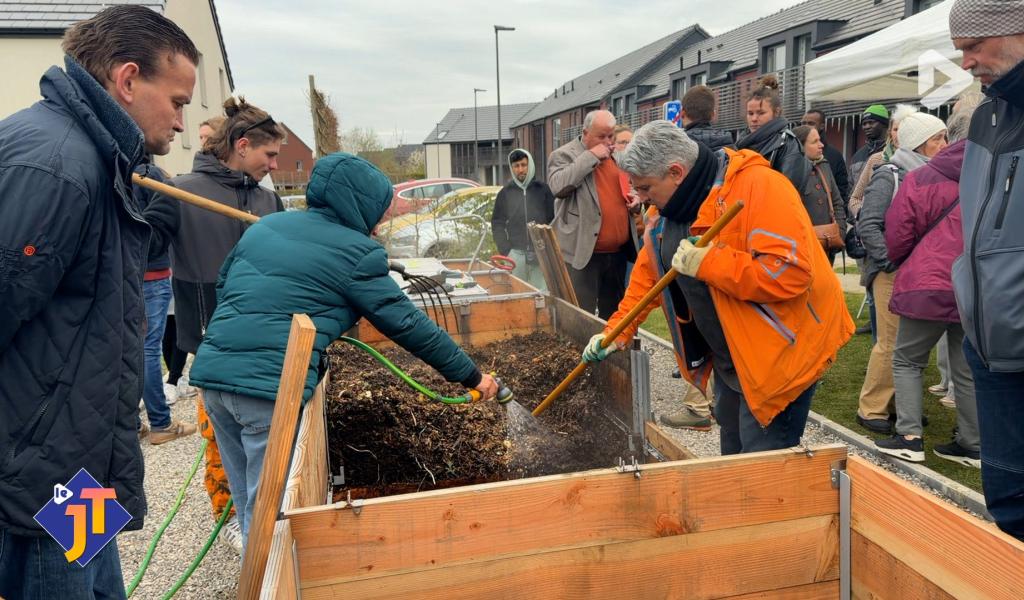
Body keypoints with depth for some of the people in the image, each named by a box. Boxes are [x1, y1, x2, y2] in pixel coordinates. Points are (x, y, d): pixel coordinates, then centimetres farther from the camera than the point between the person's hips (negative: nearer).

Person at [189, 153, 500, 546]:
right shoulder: (356, 252, -5)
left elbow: (223, 286, 23)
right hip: (269, 385, -8)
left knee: (249, 502, 22)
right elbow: (406, 325, -4)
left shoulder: (264, 226, 16)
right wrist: (472, 376, 4)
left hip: (212, 371, 8)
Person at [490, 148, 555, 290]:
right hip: (515, 253, 1)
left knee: (541, 292, 0)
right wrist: (505, 250, -3)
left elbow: (554, 219, 4)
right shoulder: (505, 193, 8)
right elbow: (497, 224, 7)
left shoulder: (543, 189, 6)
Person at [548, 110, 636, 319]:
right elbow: (558, 186, -23)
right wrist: (591, 157, -19)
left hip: (617, 253, 6)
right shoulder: (564, 155, -4)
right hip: (583, 252, -6)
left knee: (613, 315, 15)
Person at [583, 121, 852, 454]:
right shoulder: (669, 209, 2)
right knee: (733, 451, 22)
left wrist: (706, 262, -30)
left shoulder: (757, 186, -24)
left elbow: (790, 272, -33)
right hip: (728, 354, 8)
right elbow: (647, 275, 12)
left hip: (782, 348, -8)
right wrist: (617, 332, 5)